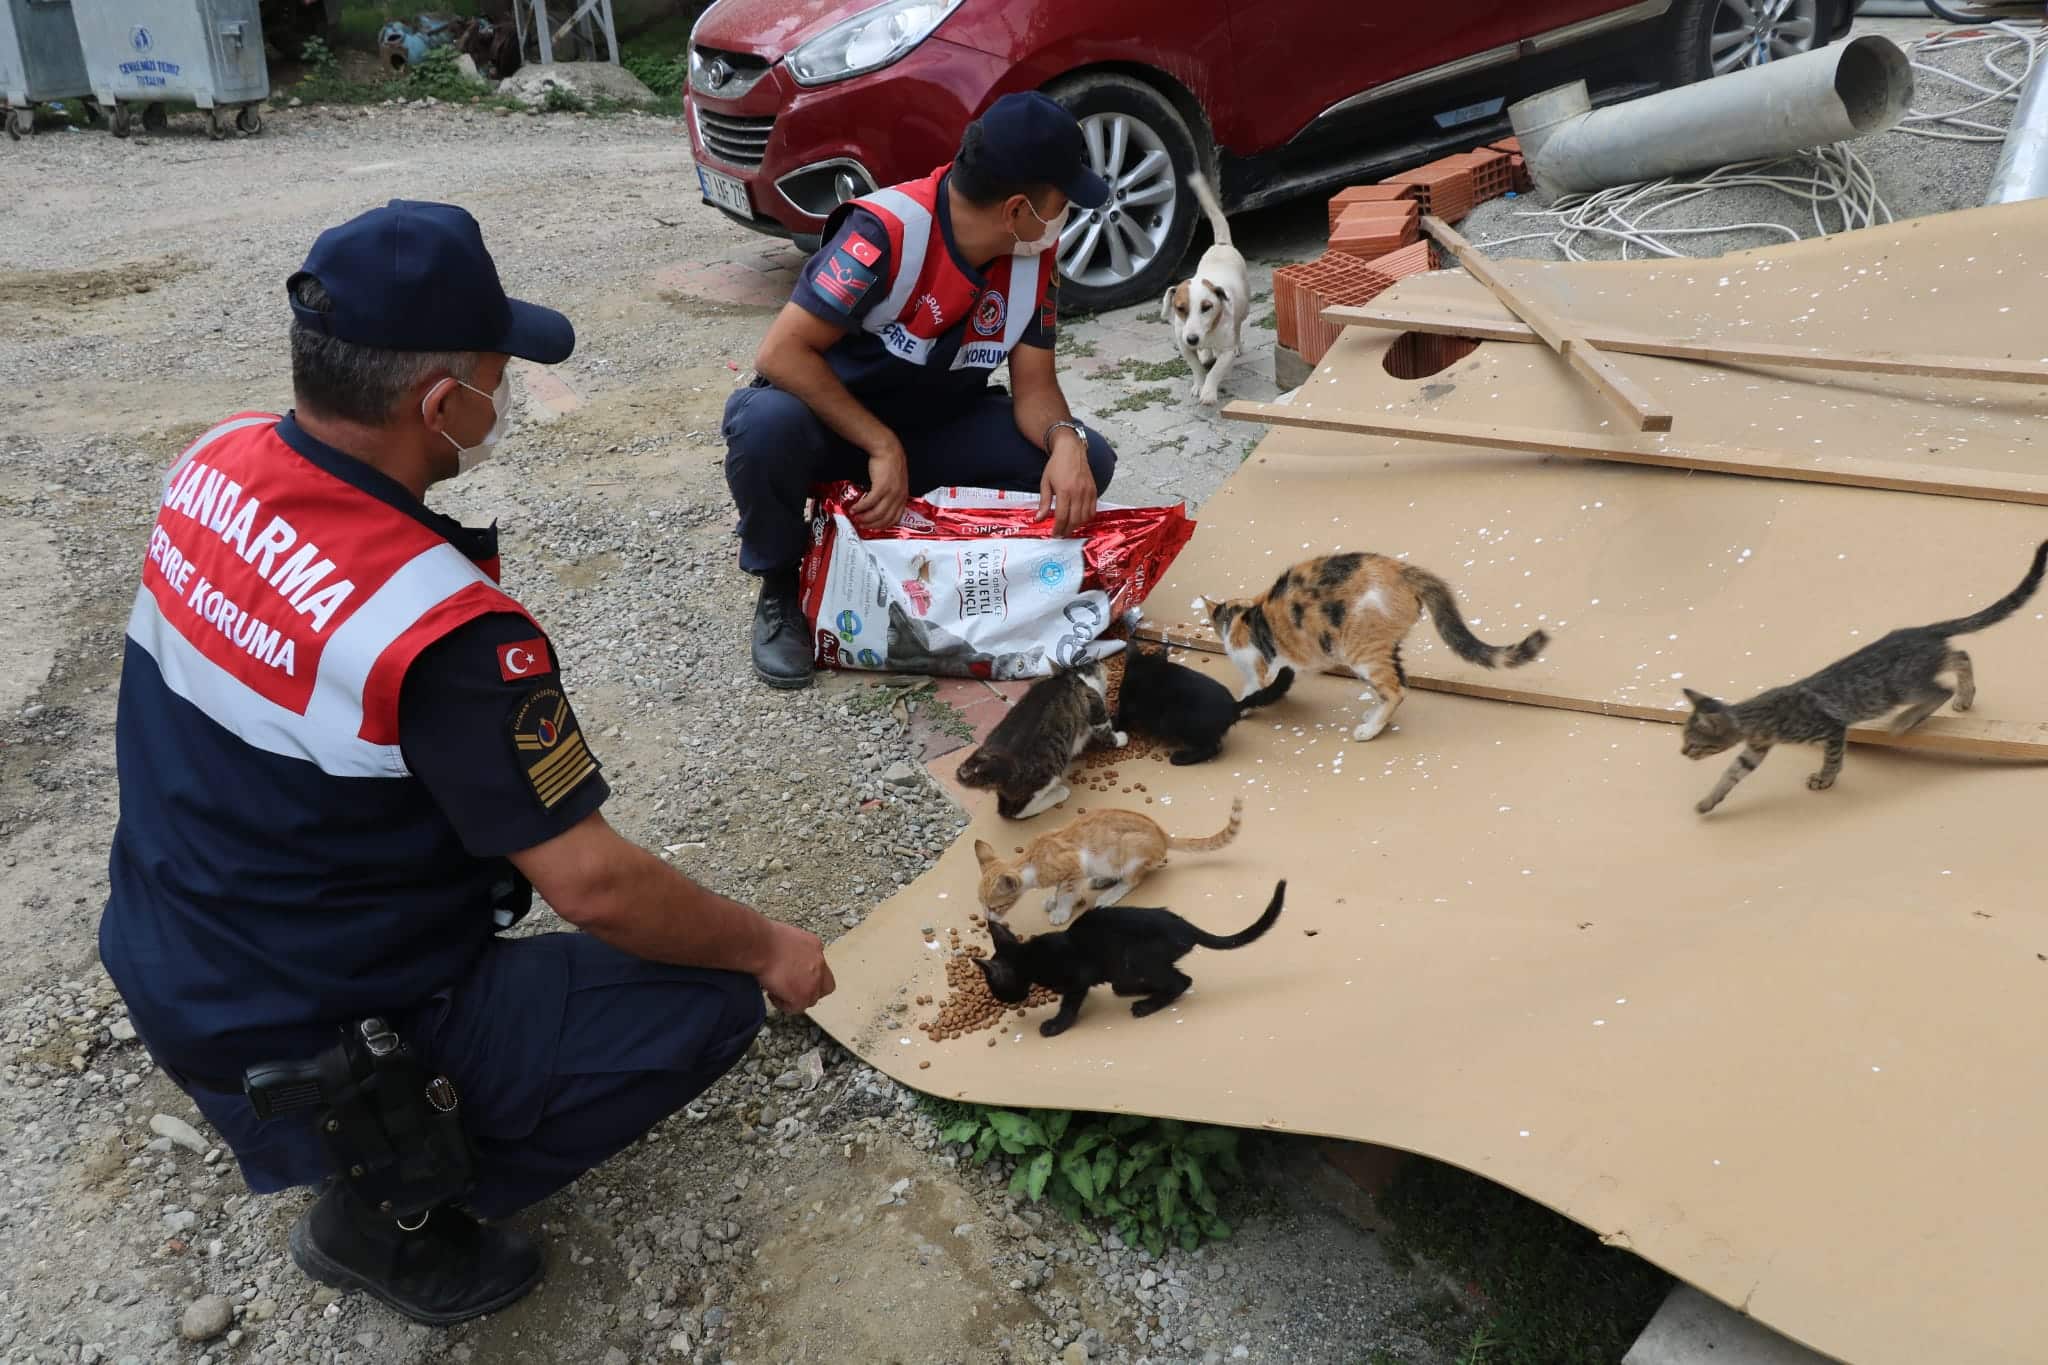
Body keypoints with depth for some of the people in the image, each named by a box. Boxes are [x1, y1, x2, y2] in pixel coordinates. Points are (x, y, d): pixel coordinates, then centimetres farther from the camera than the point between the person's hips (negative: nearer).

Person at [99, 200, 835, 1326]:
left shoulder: (215, 460, -8)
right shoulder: (443, 633, -32)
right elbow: (594, 887, -24)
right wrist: (769, 949, -10)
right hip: (297, 1046, -8)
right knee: (712, 1000, -7)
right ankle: (394, 1212, 3)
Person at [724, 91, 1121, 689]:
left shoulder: (1035, 257, -10)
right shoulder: (886, 232, -30)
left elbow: (1034, 387, -8)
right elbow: (781, 354, -32)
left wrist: (1065, 441, -31)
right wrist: (882, 446, -34)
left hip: (938, 430, 5)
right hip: (833, 421, -5)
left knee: (1085, 464, -16)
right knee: (767, 424, -40)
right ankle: (780, 588, -10)